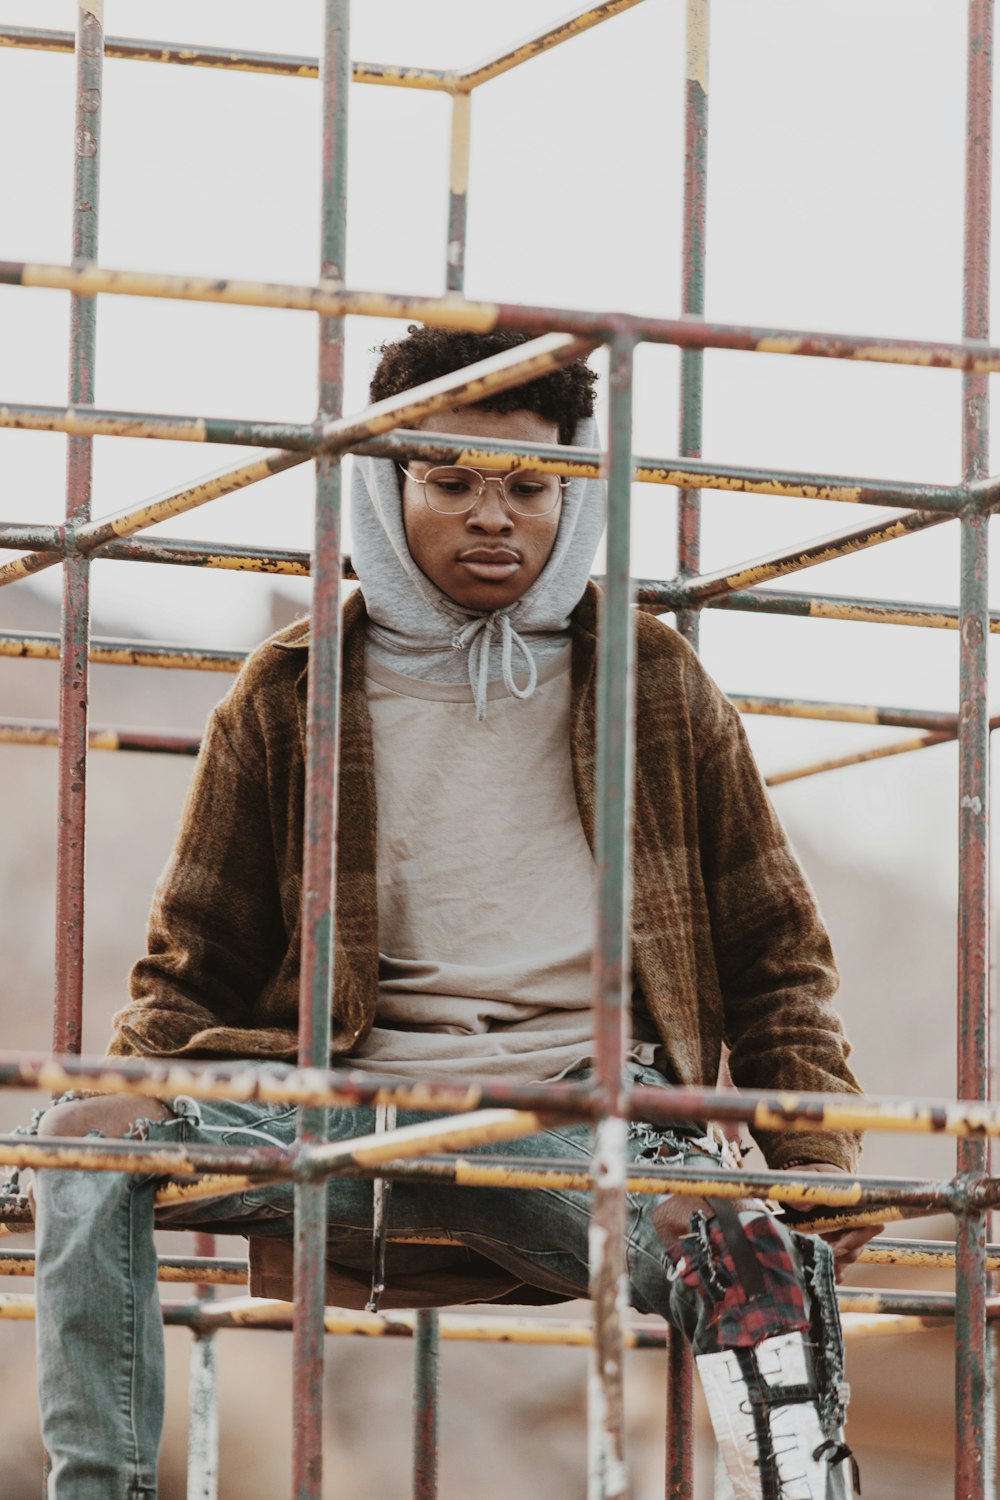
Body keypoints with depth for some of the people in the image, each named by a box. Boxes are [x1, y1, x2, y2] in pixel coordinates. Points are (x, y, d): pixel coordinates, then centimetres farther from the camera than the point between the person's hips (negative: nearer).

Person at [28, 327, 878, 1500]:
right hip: (356, 1105, 1)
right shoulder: (289, 699, 15)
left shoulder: (655, 687, 16)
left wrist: (818, 1157, 3)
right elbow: (194, 966, 17)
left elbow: (774, 955, 19)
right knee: (86, 1136, -26)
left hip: (586, 1110, -1)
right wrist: (130, 1116, -4)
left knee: (763, 1250, -35)